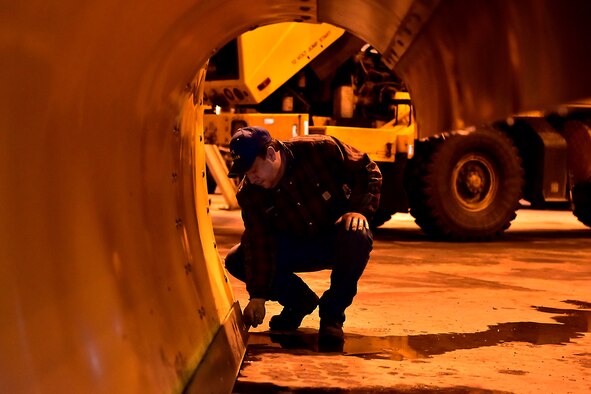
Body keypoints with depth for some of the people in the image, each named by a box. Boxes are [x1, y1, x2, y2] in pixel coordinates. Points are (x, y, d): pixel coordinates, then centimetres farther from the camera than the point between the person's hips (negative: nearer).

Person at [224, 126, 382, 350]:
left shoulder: (320, 149, -22)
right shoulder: (249, 194, -12)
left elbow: (367, 172, -12)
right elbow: (258, 245, -14)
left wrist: (359, 210, -27)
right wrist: (258, 295, -22)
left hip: (338, 243, -3)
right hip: (297, 247, 3)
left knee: (357, 237, -40)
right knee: (236, 260, -15)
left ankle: (332, 315, -16)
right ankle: (300, 302, 7)